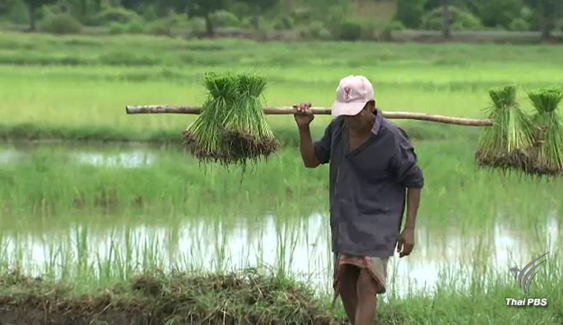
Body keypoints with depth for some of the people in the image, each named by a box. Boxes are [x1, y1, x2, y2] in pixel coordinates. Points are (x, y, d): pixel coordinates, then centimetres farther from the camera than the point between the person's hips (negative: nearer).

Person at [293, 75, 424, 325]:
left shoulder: (392, 139, -18)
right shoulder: (338, 128, -2)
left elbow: (414, 182, -9)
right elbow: (311, 160, 10)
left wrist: (409, 228, -10)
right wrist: (303, 128, -8)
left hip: (377, 225, -7)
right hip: (344, 222, 7)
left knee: (366, 284, -17)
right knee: (345, 284, 13)